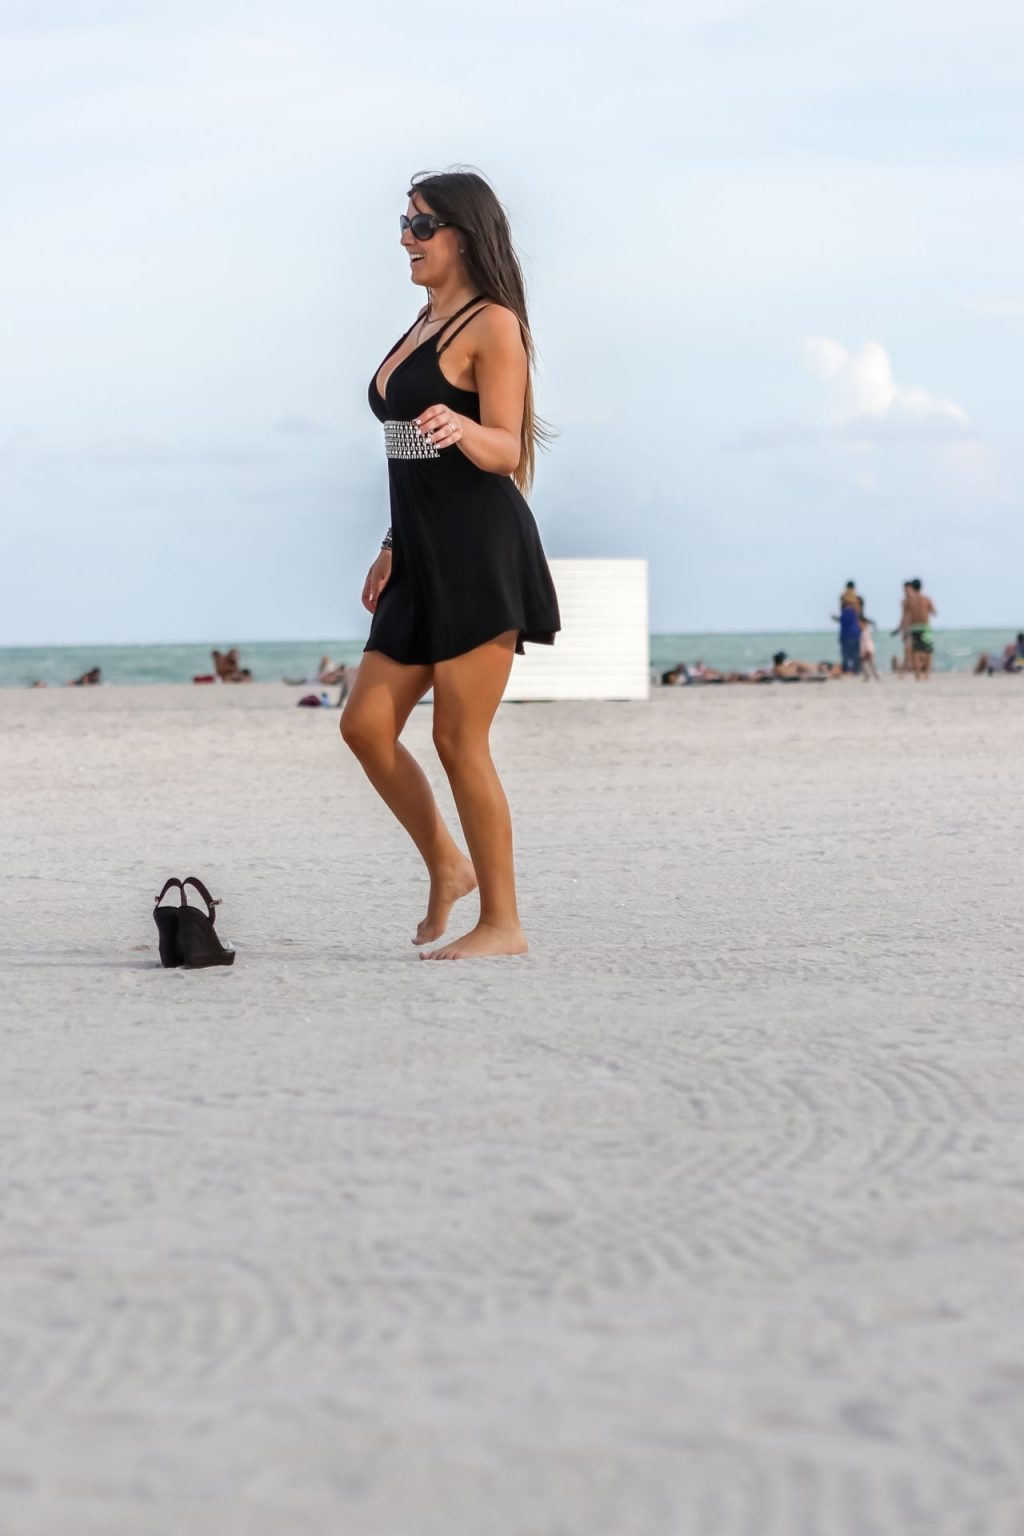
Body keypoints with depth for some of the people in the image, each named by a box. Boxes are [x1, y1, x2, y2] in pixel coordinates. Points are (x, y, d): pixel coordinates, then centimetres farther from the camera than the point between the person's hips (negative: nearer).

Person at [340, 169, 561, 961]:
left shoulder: (493, 325, -7)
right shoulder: (423, 324, 19)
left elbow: (507, 452, -14)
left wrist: (460, 429, -34)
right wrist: (393, 547, 21)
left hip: (481, 553, -9)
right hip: (424, 556, 9)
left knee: (460, 739, -8)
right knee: (366, 724, 4)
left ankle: (503, 921, 0)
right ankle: (447, 865, 21)